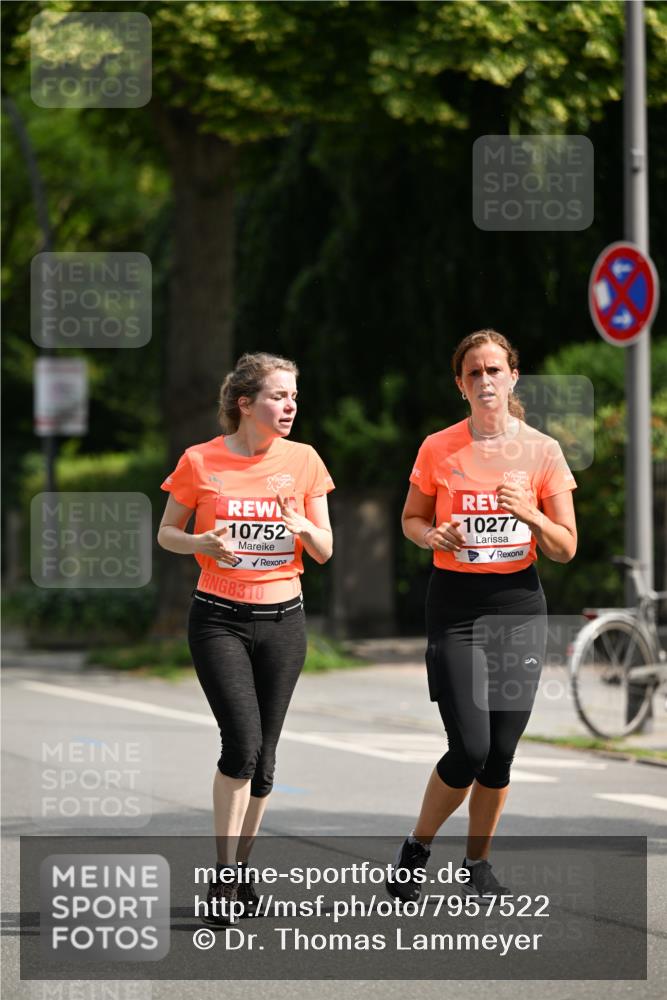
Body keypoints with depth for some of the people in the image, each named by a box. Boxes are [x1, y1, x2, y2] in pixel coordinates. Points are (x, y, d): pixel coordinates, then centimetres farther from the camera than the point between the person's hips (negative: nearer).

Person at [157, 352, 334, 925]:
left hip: (282, 619, 3)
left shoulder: (303, 461, 2)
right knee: (243, 743, -16)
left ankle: (242, 871, 20)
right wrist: (202, 543, -14)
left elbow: (324, 552, 6)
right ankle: (224, 874, -6)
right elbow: (166, 534, 6)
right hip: (219, 619, -3)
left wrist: (302, 527, -16)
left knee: (263, 754, 4)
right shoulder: (200, 462, -5)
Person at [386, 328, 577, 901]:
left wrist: (529, 515, -17)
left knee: (501, 751, 1)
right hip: (456, 604, -2)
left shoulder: (542, 451, 0)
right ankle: (417, 850, 12)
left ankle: (478, 863, 22)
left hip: (519, 604, 2)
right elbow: (411, 519, 12)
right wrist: (434, 536, -10)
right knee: (470, 749, -12)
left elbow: (566, 549, 2)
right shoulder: (439, 449, -1)